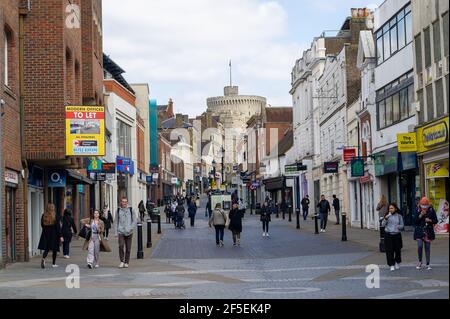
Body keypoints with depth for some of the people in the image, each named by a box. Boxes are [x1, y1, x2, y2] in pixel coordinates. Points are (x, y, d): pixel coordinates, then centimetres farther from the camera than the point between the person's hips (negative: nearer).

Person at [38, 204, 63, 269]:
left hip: (45, 234, 3)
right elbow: (58, 227, -10)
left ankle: (43, 259, -21)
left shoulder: (43, 216, -1)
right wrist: (61, 236, -8)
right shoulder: (55, 217, -11)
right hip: (54, 235, -3)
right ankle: (54, 264, 14)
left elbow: (42, 225, 9)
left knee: (46, 249, 7)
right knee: (54, 250, 9)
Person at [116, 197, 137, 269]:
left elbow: (134, 220, 5)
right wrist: (116, 231, 7)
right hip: (121, 231, 0)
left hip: (129, 232, 0)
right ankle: (122, 261, -6)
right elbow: (116, 222, 13)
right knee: (121, 246, -16)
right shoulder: (118, 210, 9)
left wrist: (131, 228, -8)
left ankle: (126, 262, 13)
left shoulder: (131, 210, 5)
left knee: (128, 248, 3)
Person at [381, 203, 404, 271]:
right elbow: (383, 225, -2)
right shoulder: (387, 215, 3)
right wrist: (385, 218, -17)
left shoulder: (399, 216, 4)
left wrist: (398, 226, -14)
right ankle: (392, 265, -1)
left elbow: (402, 226, 7)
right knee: (389, 250, -6)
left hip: (397, 235, 1)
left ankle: (397, 263, 30)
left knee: (397, 250, 7)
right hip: (388, 235, -1)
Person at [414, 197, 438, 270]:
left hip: (428, 232, 1)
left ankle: (428, 264, 14)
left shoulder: (431, 211, 0)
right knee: (420, 246, -13)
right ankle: (420, 261, 10)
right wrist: (420, 215, -16)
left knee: (427, 248, 5)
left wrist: (430, 220, -15)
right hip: (419, 231, -1)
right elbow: (415, 222, -4)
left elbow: (436, 221, 5)